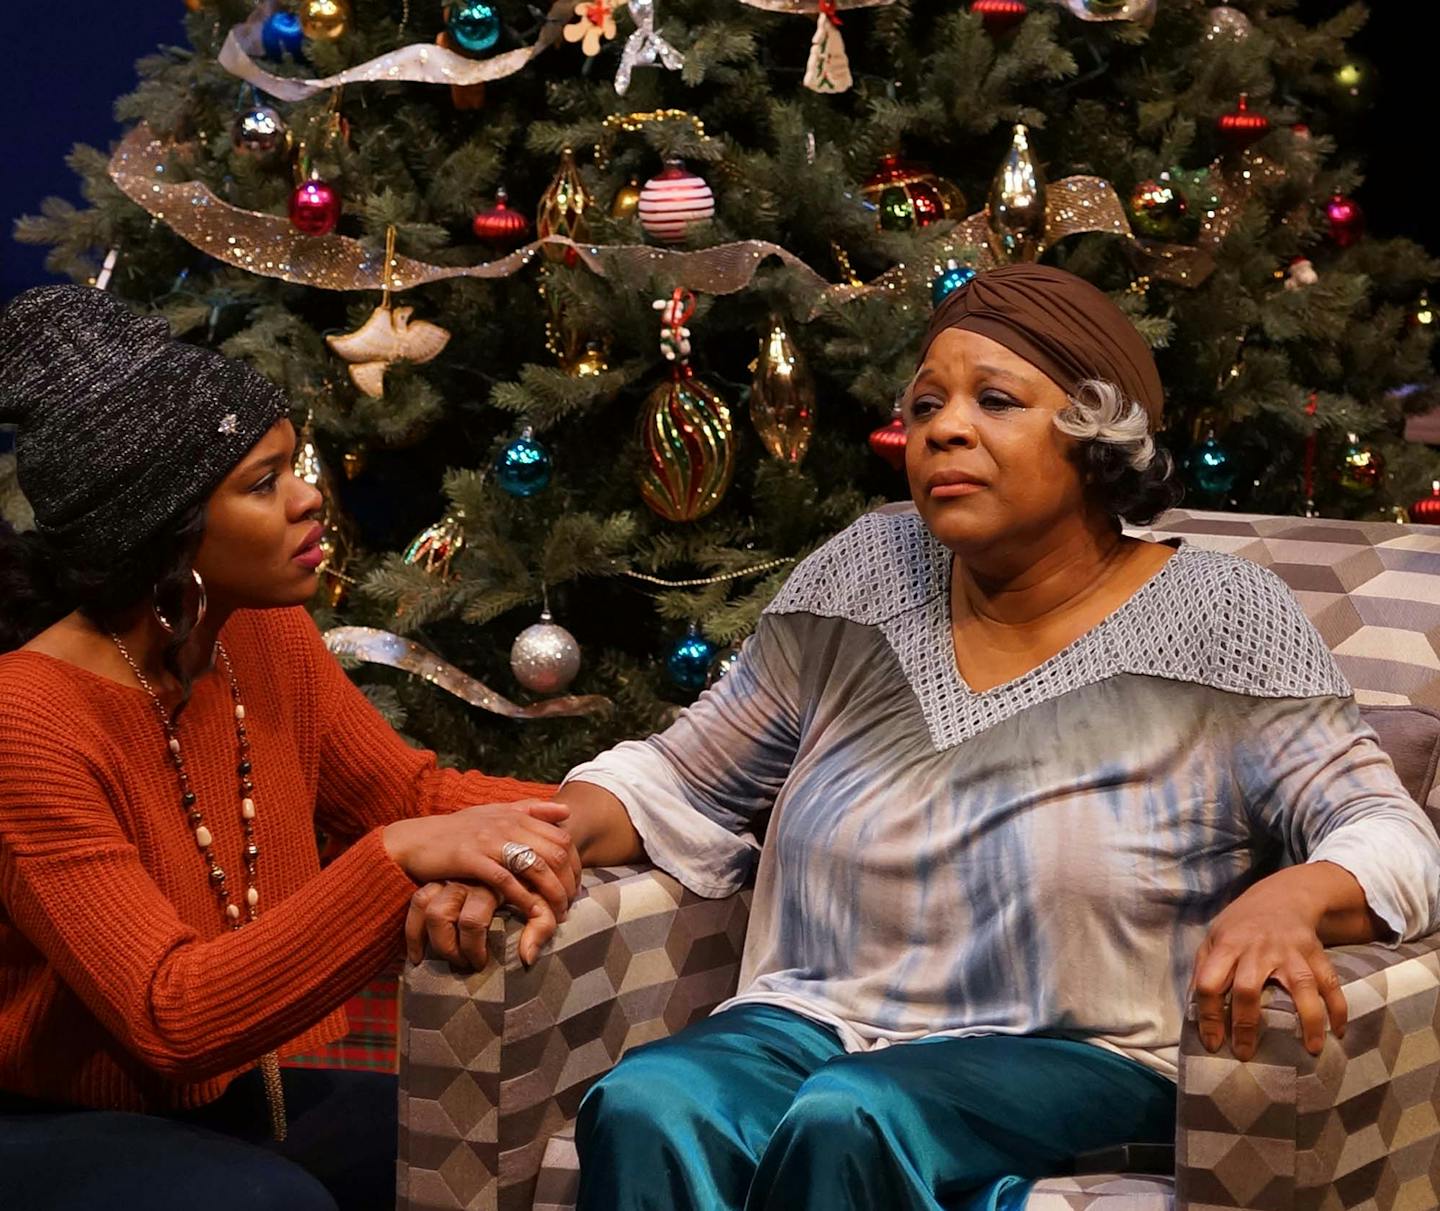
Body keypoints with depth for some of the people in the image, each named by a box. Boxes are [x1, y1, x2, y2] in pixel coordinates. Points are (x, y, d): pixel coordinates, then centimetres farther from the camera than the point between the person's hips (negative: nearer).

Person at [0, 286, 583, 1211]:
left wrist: (489, 850, -14)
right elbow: (170, 1018, -29)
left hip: (254, 1097, 7)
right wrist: (399, 860, -36)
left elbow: (414, 790, 11)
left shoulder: (273, 639, 0)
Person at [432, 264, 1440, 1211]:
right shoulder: (866, 576, 10)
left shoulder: (1221, 622, -1)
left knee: (847, 1119, -35)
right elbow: (685, 787, 16)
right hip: (818, 1022, 3)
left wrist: (1289, 899, -30)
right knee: (642, 1108, -30)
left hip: (1076, 1058, -3)